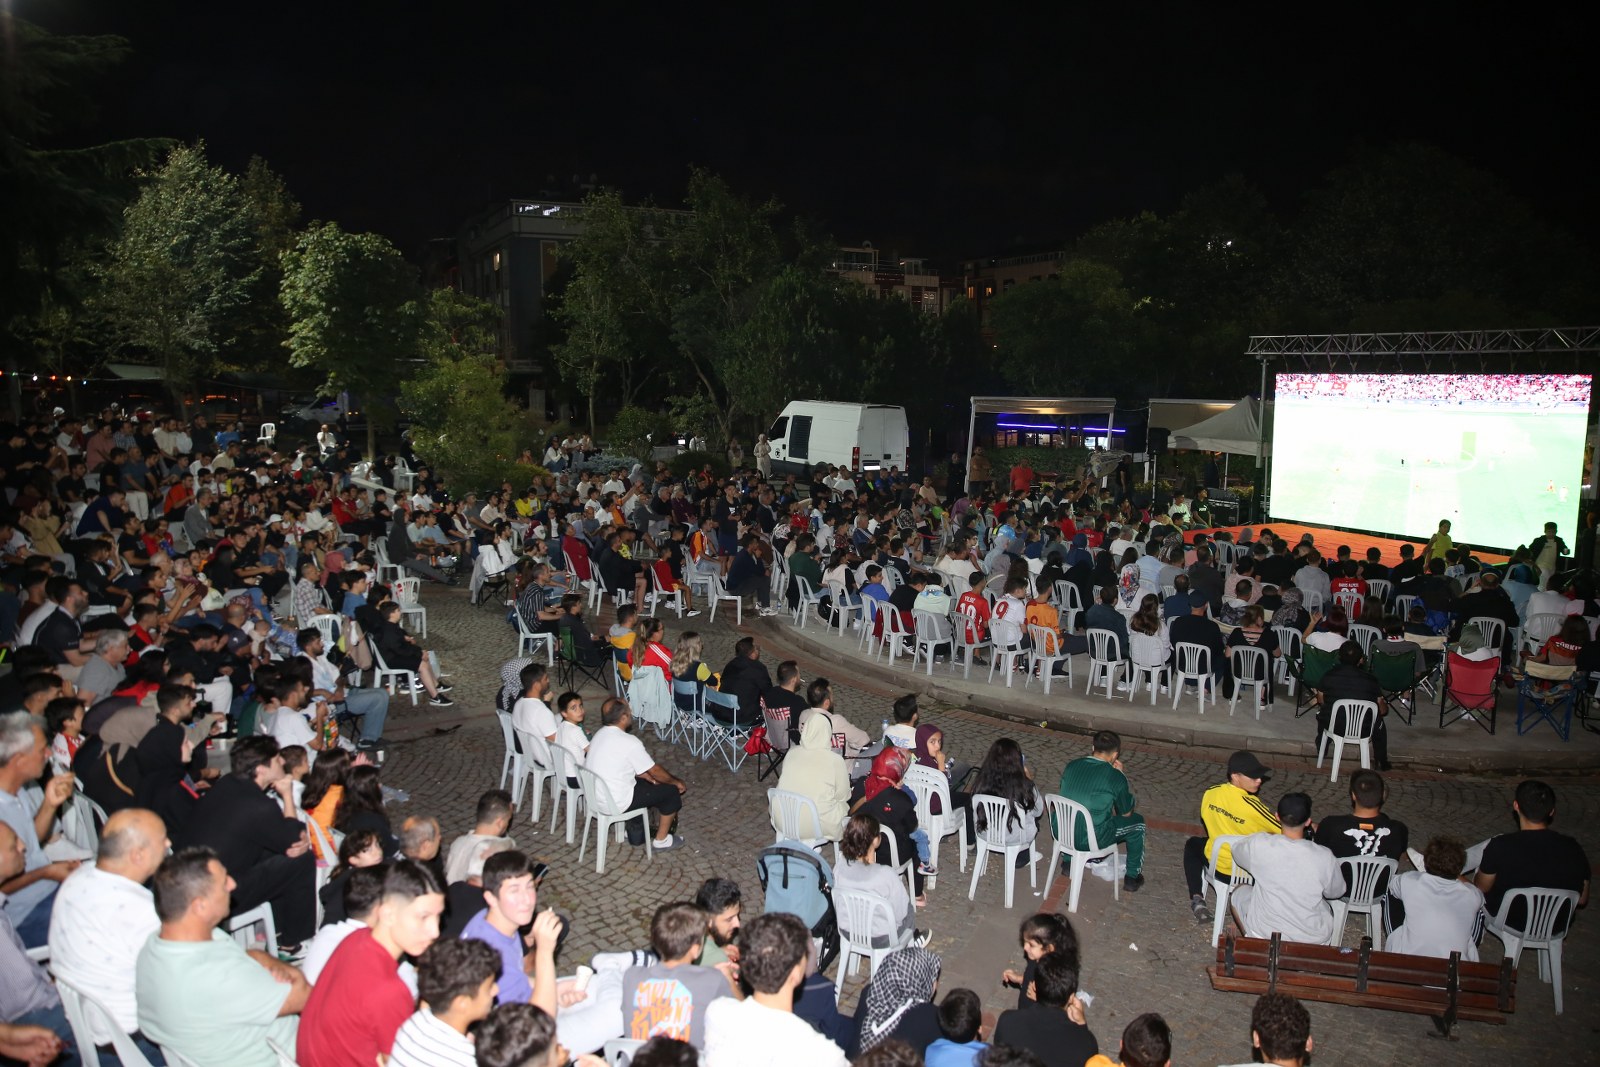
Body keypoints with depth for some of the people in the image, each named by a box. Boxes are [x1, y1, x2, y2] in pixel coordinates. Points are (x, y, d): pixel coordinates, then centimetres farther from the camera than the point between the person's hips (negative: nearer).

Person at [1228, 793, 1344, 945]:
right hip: (1314, 940, 2)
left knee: (1239, 892, 27)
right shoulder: (1324, 857, -18)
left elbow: (1237, 851, 6)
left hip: (1265, 934, -1)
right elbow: (1336, 892, 2)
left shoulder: (1259, 845, -19)